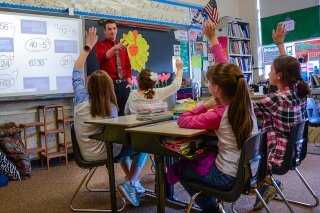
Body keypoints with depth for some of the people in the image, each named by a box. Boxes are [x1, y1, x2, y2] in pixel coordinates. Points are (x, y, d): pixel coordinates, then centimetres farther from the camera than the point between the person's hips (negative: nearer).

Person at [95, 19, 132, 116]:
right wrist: (114, 48, -40)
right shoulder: (100, 45, -1)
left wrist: (129, 82, 5)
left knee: (124, 112, 7)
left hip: (124, 84, 5)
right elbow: (101, 58, -23)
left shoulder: (122, 46, 16)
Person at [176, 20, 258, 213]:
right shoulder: (245, 99, -7)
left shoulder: (218, 115, -24)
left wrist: (206, 106, -13)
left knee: (181, 168, 14)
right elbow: (226, 67, 0)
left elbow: (182, 121, -17)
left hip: (230, 177, -7)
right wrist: (213, 38, 6)